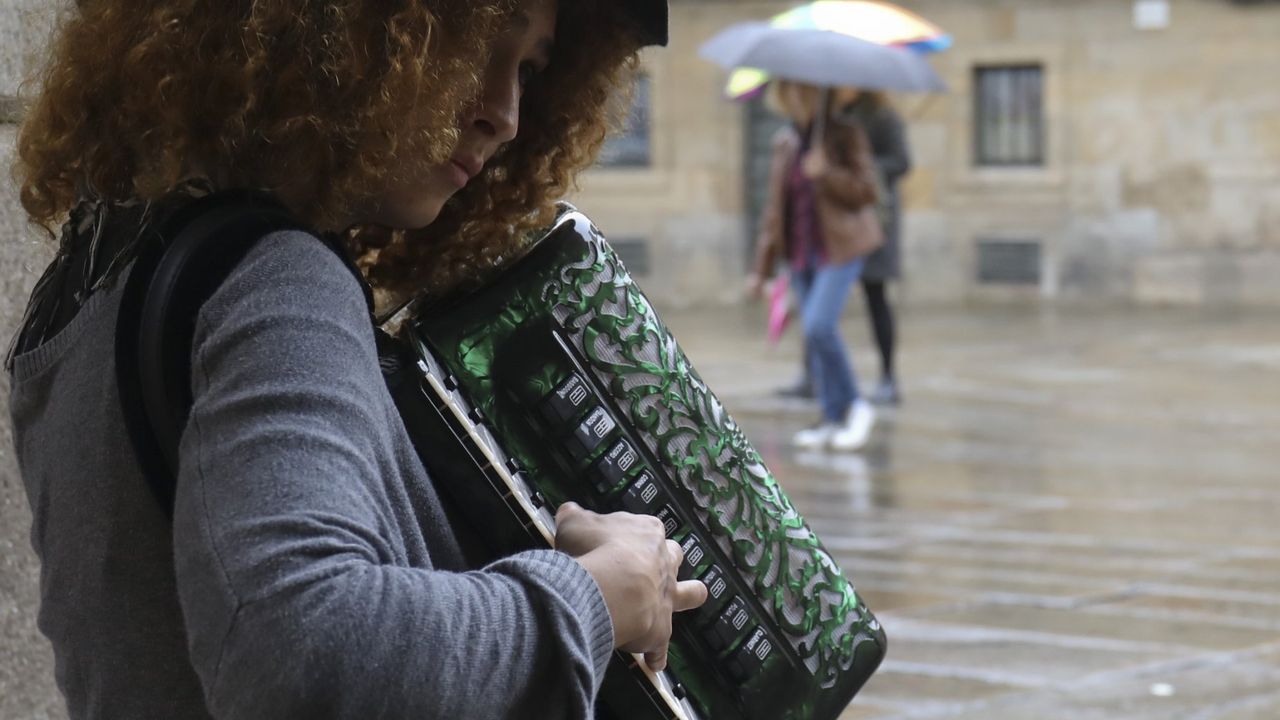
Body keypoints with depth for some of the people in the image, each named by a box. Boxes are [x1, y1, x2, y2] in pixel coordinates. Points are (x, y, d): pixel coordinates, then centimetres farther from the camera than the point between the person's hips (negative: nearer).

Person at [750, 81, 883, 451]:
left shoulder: (846, 135, -5)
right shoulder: (785, 142, 11)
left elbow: (867, 191, -11)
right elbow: (775, 206, 15)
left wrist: (827, 174, -27)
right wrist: (763, 266, 13)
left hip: (839, 247, -6)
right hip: (801, 251, 6)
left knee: (819, 326, -20)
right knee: (814, 336, 5)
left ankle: (857, 406, -5)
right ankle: (833, 419, 11)